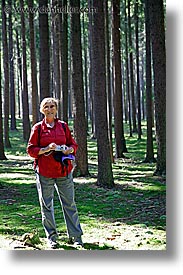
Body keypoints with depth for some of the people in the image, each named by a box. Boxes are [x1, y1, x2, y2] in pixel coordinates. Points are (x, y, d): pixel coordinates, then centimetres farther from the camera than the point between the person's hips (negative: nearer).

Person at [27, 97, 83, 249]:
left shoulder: (63, 126, 8)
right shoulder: (38, 128, 2)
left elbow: (73, 144, 15)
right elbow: (31, 149, 1)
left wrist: (70, 149, -7)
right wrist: (46, 149, -15)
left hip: (64, 170, 1)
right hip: (44, 171, -1)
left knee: (70, 203, 2)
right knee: (46, 205, 3)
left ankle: (75, 236, 9)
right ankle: (51, 238, 13)